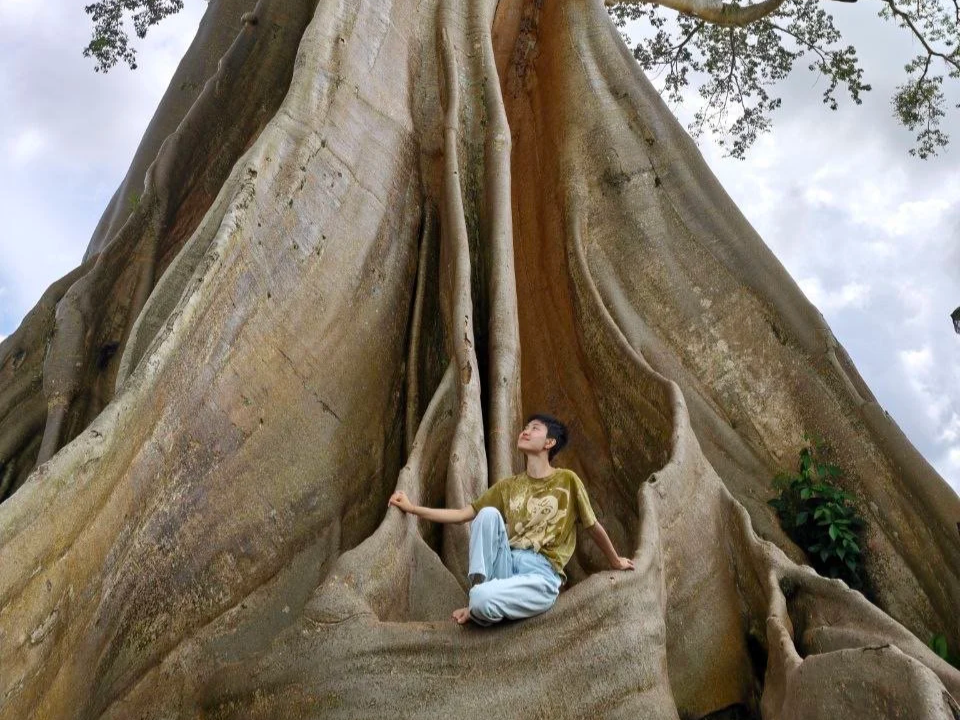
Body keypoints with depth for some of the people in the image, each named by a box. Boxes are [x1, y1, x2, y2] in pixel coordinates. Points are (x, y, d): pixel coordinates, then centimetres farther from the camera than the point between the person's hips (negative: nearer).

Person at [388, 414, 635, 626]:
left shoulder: (567, 480, 2)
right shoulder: (508, 486, 14)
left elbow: (594, 527, 13)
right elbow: (463, 514, 13)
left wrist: (615, 562, 25)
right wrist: (413, 508, 6)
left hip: (541, 576, -4)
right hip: (506, 566, 4)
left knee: (482, 599, -33)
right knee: (489, 513, -21)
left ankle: (480, 609, 2)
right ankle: (479, 588, -16)